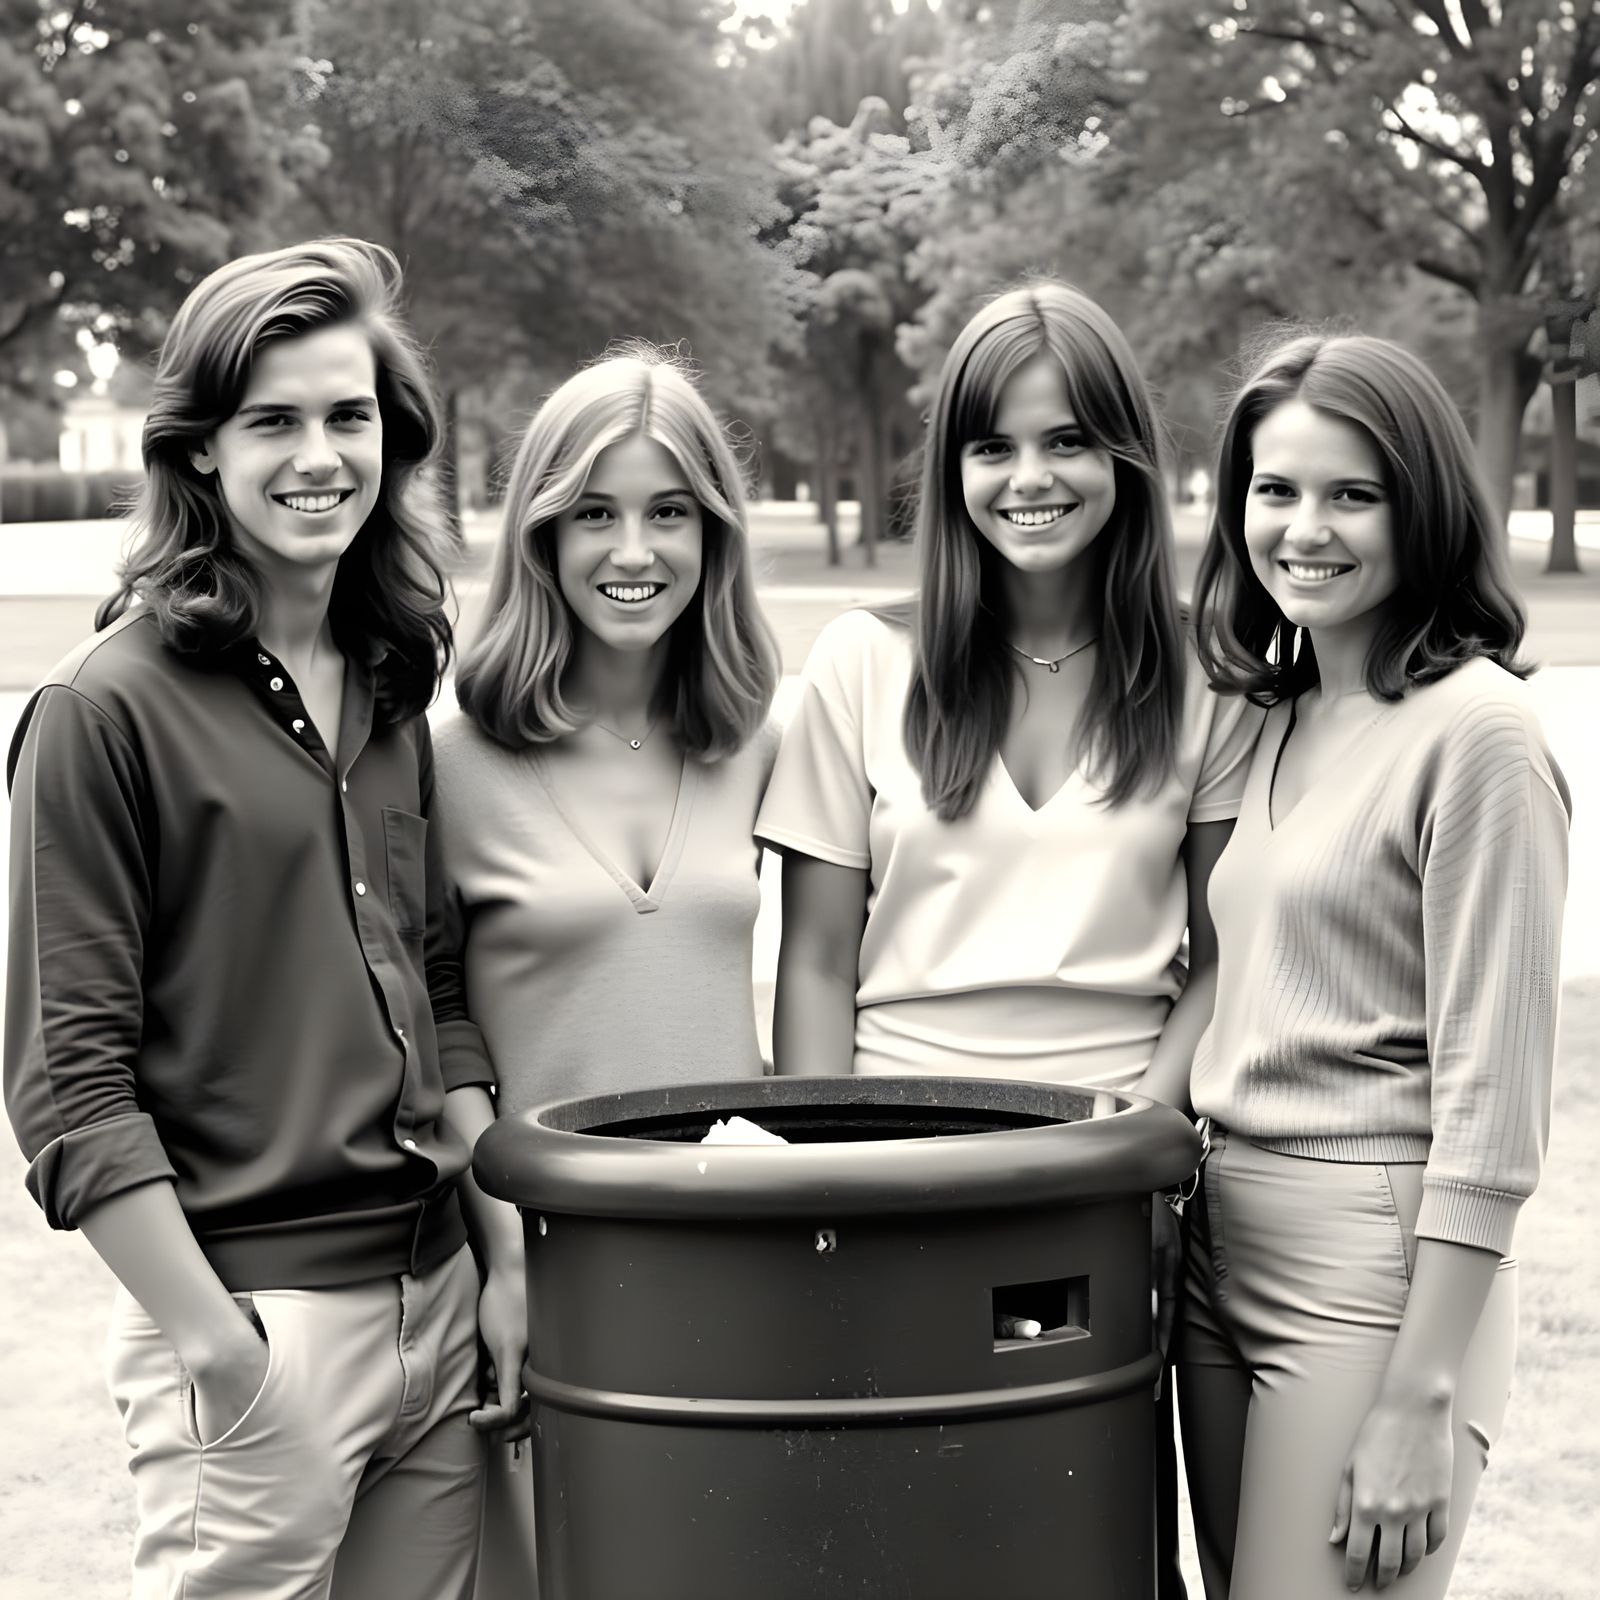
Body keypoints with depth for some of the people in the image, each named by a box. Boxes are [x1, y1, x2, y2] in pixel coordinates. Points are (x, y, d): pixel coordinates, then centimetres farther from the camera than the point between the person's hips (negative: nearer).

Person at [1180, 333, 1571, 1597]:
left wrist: (1420, 1399, -16)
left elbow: (1489, 1107, -15)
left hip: (1379, 1277, -7)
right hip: (1223, 1251, 7)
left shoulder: (1475, 729, -12)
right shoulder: (1276, 721, 11)